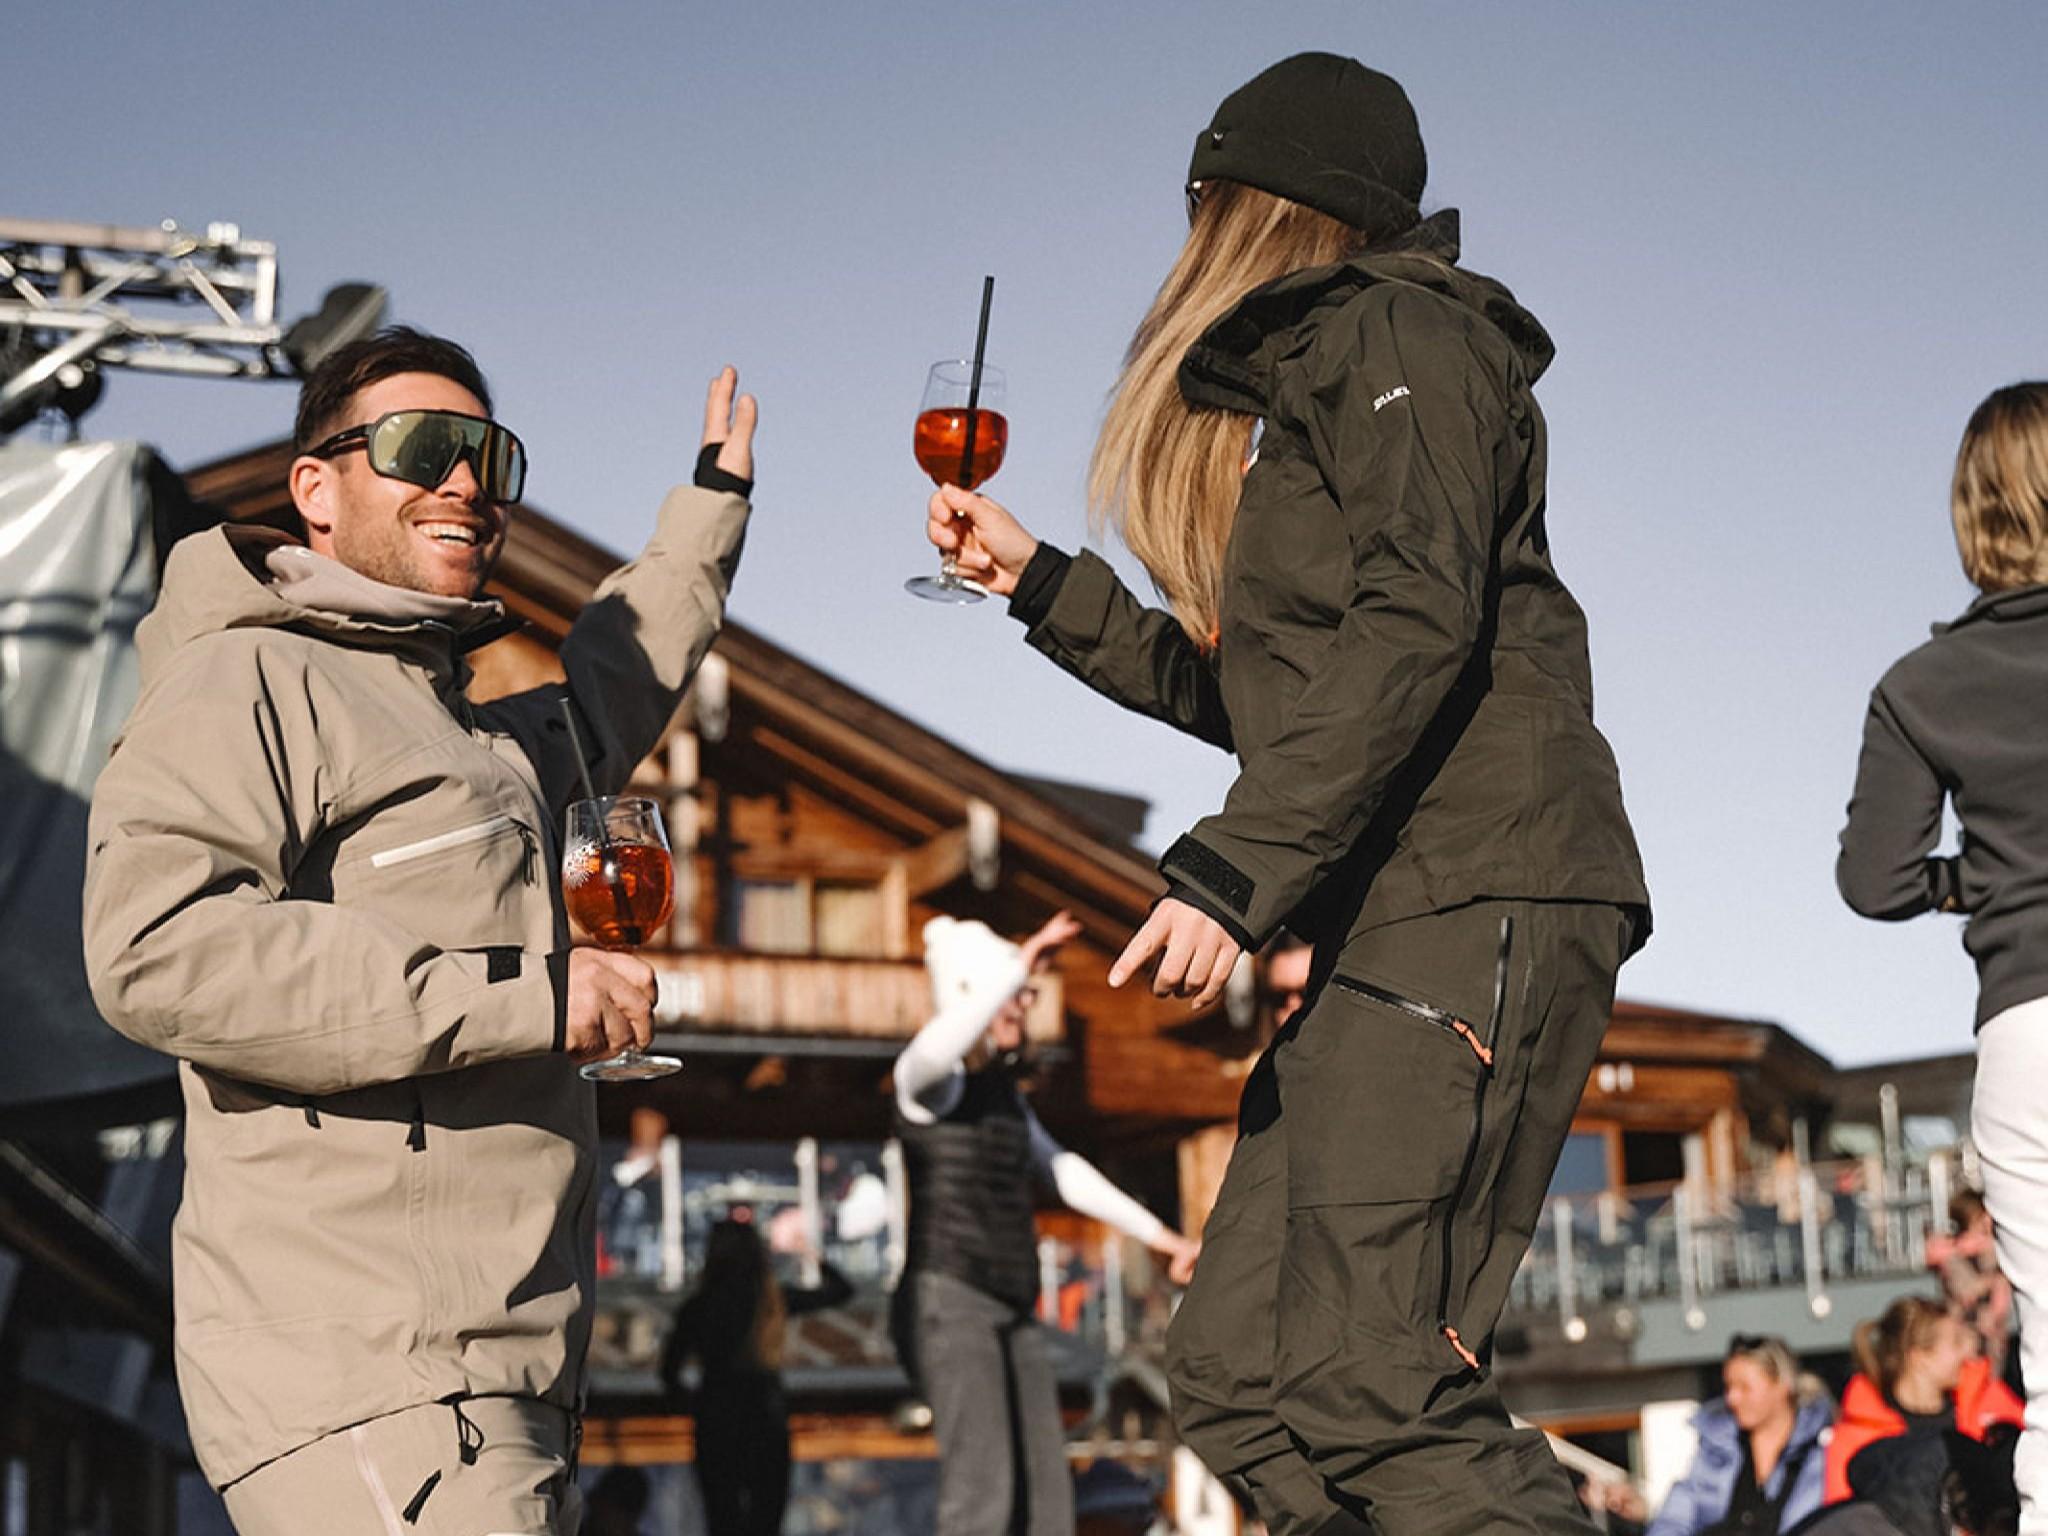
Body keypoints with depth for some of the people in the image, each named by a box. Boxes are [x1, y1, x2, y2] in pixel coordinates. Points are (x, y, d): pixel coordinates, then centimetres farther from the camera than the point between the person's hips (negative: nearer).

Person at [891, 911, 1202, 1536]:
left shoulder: (1004, 1089, 20)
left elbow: (1063, 1172, 30)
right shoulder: (929, 1078, -6)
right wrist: (1020, 964, -27)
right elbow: (938, 1047, -33)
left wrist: (1160, 1236, 31)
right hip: (947, 1303, -9)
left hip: (1012, 1318, 9)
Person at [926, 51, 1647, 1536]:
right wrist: (1041, 584, 35)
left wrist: (1231, 867, -21)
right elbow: (1253, 692, 34)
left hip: (1477, 903, -9)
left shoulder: (1400, 332, 1)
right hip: (1395, 928, 9)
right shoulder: (1315, 379, 29)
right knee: (1239, 1370, -1)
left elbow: (1417, 622, -16)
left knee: (1364, 1374, -22)